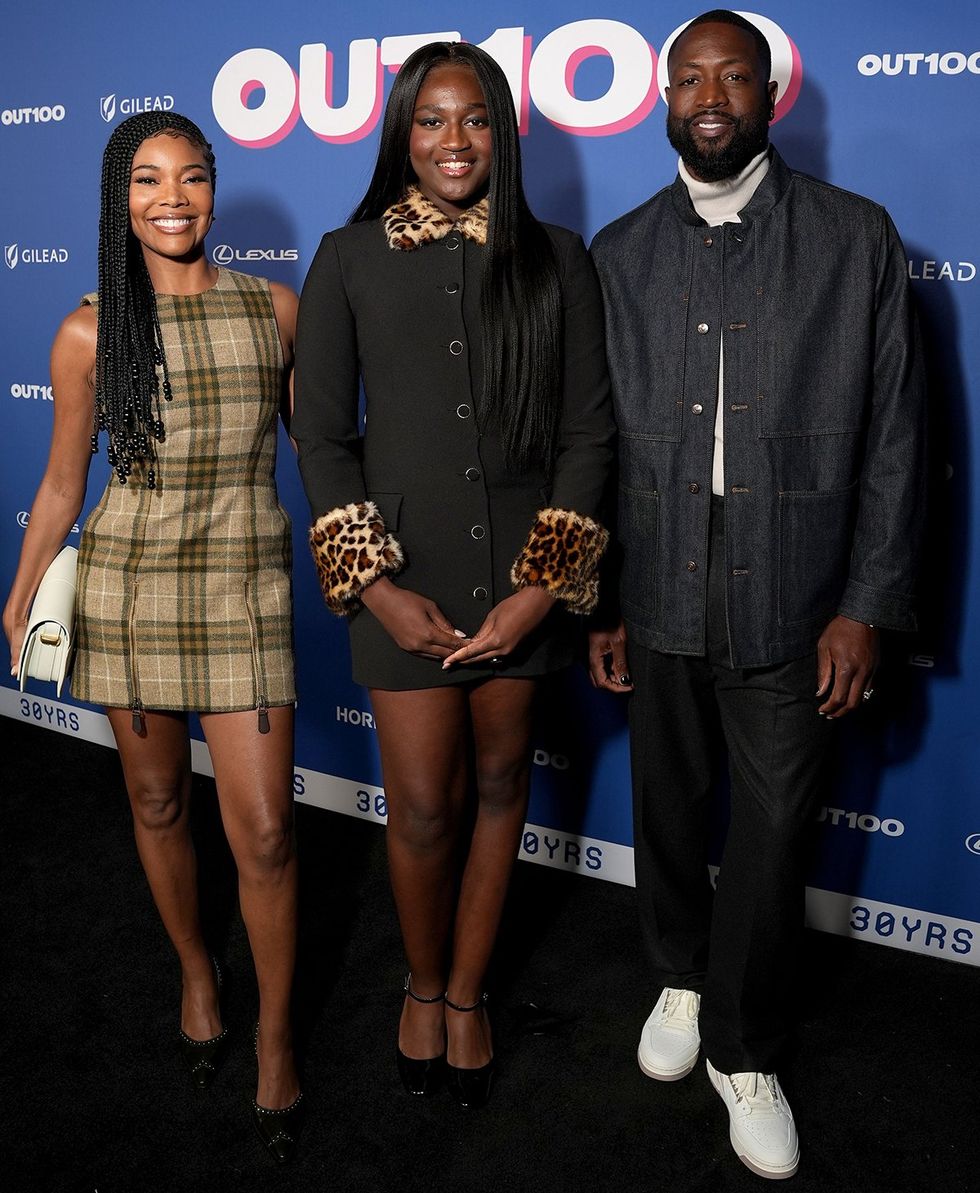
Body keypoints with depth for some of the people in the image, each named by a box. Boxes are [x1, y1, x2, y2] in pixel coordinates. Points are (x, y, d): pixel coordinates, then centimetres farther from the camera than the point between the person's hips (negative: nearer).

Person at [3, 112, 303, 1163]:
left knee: (264, 831, -2)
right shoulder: (90, 334, -2)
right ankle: (195, 972, 42)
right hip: (127, 585, 1)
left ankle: (275, 1034, 21)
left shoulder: (275, 309, 0)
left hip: (245, 587, 0)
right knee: (157, 803, 15)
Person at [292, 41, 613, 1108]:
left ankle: (466, 994, 33)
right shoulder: (349, 259, 1)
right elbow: (321, 433, -1)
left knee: (498, 787, 12)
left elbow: (587, 431, 1)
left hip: (523, 576, 2)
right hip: (405, 579, -1)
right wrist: (377, 587, -9)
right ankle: (422, 985, 32)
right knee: (423, 808, 3)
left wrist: (544, 585, -8)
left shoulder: (555, 260, 3)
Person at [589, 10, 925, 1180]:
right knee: (666, 808, 16)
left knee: (773, 829, 7)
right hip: (657, 592, 2)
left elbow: (892, 434, -2)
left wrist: (868, 605, -6)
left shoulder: (857, 237, 0)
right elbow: (594, 437, 6)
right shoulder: (619, 252, 6)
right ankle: (682, 980, 43)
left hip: (791, 601, -2)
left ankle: (744, 1052, 29)